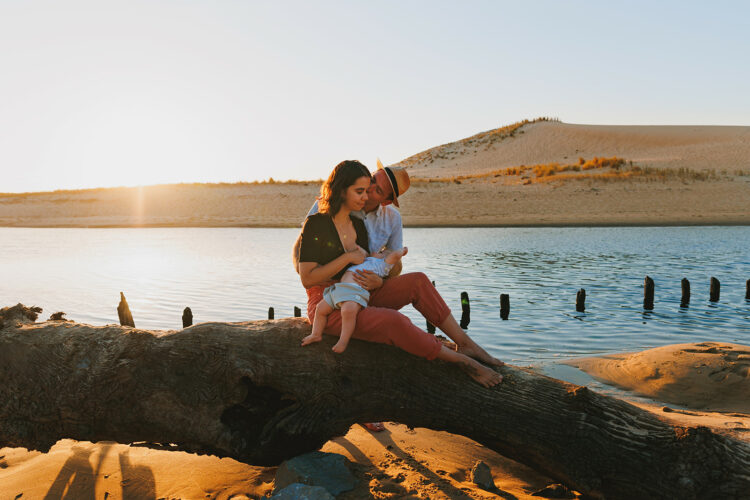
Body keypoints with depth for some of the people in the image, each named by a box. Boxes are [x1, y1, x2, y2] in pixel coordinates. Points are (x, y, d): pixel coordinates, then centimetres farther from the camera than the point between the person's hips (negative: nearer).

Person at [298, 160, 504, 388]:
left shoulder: (359, 225, 11)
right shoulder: (315, 225, -11)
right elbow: (307, 279, -17)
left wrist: (373, 277, -5)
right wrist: (348, 258, -18)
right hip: (327, 307, -7)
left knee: (417, 281, -14)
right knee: (394, 321, -32)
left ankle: (465, 343, -14)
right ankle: (462, 361, -20)